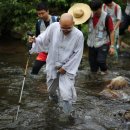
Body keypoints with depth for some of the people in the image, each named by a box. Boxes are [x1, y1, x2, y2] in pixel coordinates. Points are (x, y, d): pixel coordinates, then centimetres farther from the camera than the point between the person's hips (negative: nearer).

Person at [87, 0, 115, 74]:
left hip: (103, 44, -5)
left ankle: (104, 71, 13)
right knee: (92, 62, 10)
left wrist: (112, 46, -14)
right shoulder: (90, 16, -1)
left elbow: (112, 32, -10)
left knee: (101, 61, -19)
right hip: (92, 44, 5)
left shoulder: (106, 17, -14)